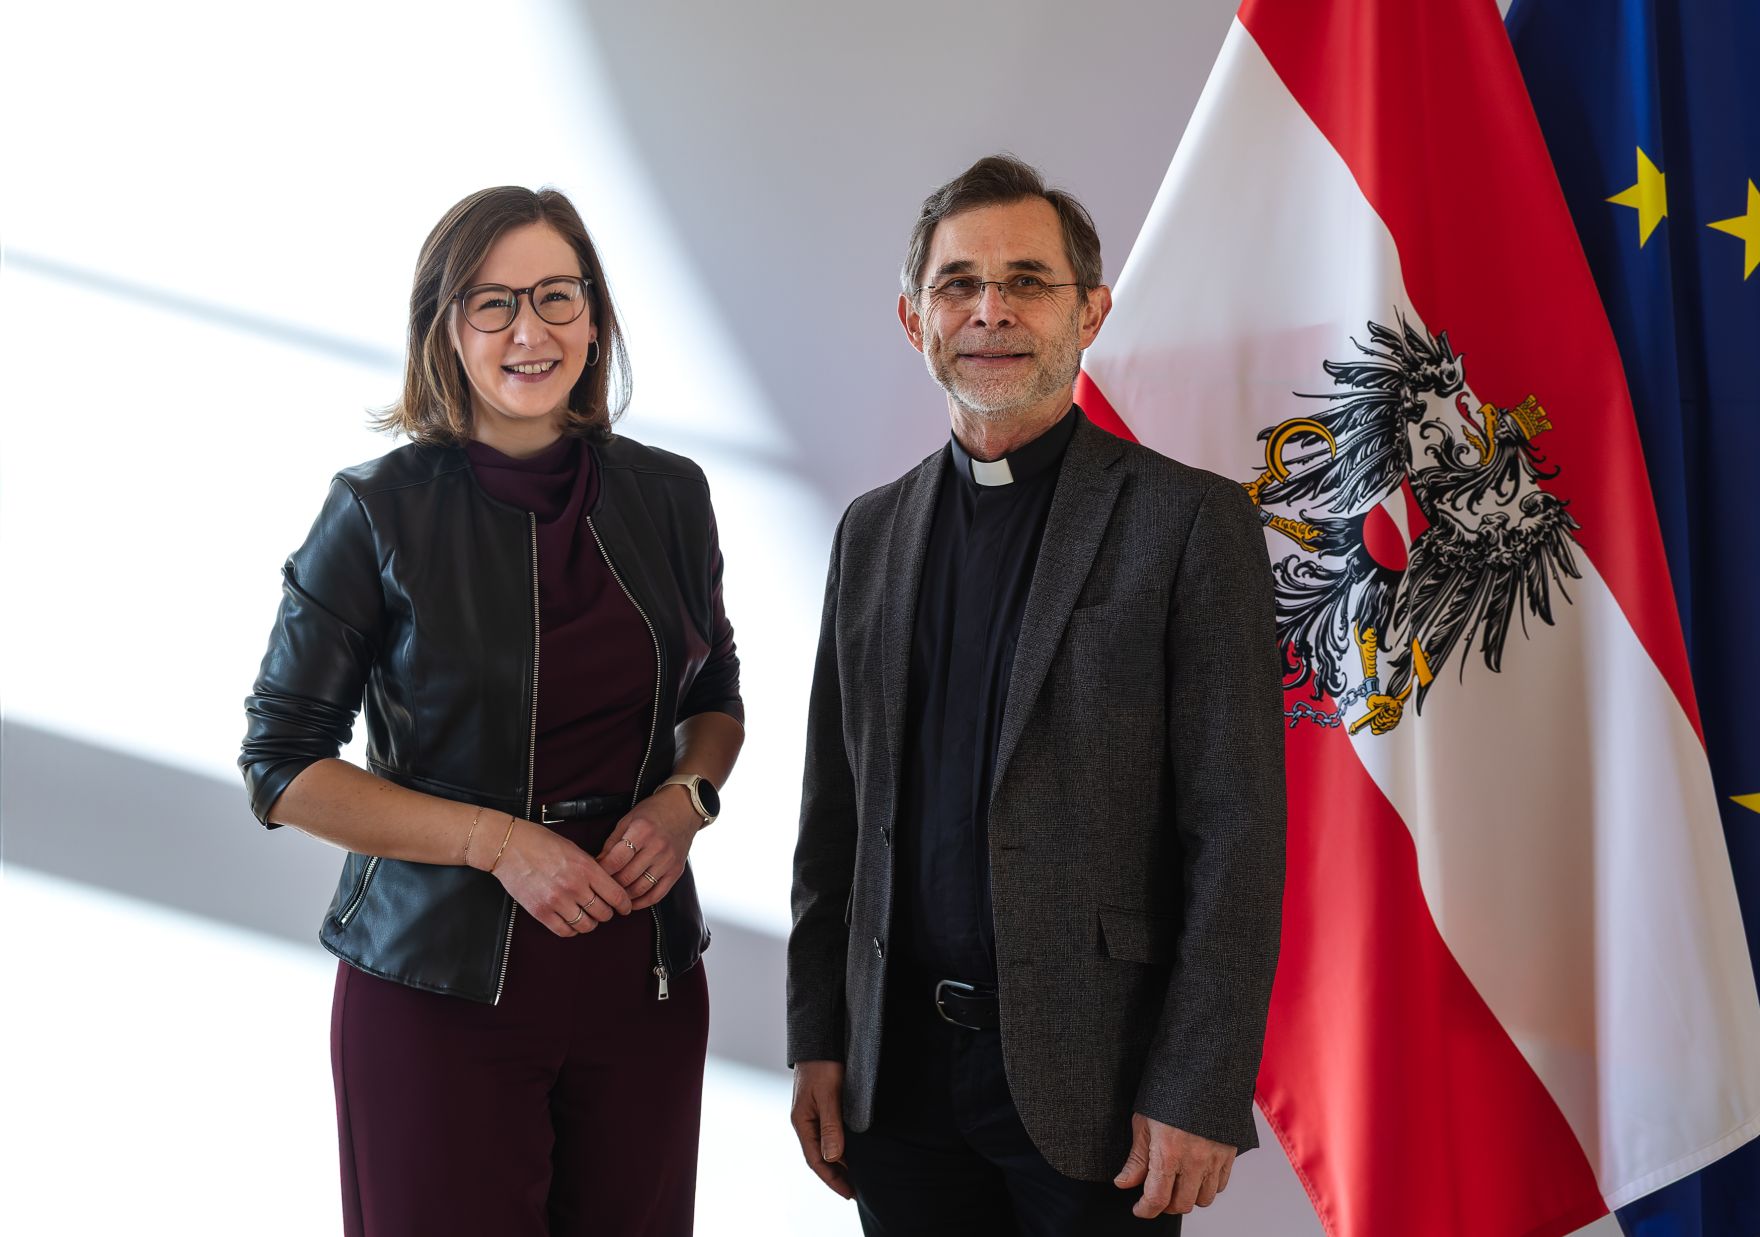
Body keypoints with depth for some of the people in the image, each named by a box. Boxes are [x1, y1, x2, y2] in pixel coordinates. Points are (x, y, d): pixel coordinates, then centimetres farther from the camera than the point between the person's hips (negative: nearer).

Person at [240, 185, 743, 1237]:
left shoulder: (667, 495, 3)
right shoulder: (380, 510, -7)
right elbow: (282, 765, -6)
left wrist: (685, 797, -5)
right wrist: (497, 840, -15)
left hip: (643, 971, 4)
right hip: (440, 982, -3)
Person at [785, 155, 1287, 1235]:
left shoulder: (1191, 520, -6)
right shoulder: (872, 533, 10)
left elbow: (1237, 832, -9)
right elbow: (835, 813, 12)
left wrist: (1200, 1094, -13)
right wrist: (819, 1041, 7)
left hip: (1091, 1082, -4)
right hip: (899, 1069, 4)